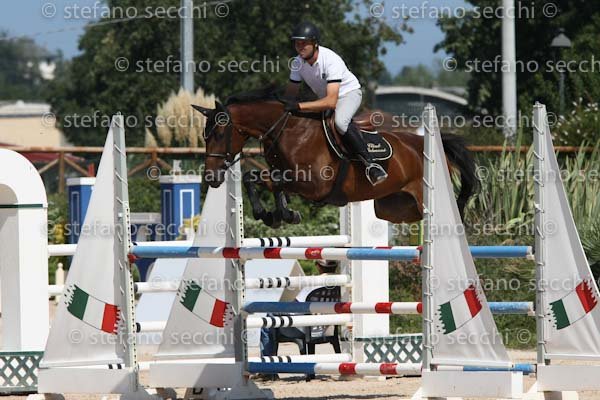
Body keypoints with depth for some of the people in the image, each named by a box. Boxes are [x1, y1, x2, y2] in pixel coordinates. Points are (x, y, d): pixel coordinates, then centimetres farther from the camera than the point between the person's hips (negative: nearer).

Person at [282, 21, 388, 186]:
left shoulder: (331, 61, -34)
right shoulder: (298, 63, -14)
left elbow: (331, 102, -41)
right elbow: (290, 94, -3)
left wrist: (298, 106, -47)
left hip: (348, 92, -8)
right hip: (324, 97, 8)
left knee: (340, 121, -38)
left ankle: (370, 163, -33)